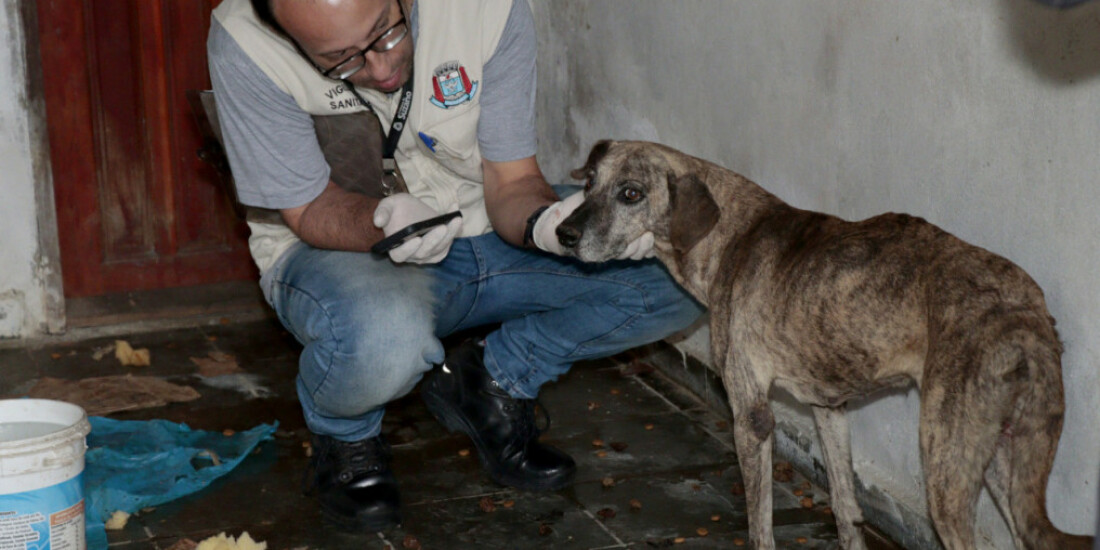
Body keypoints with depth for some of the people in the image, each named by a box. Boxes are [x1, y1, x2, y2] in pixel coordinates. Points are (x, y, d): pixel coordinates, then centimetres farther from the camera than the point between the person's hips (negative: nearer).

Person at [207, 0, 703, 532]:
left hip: (480, 229, 3)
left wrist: (547, 223, -36)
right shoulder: (244, 45, -24)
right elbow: (309, 208, -16)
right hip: (333, 245, -3)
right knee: (383, 338, -40)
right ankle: (344, 433, -2)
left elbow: (511, 182, -12)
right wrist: (387, 221, -38)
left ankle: (494, 381, 4)